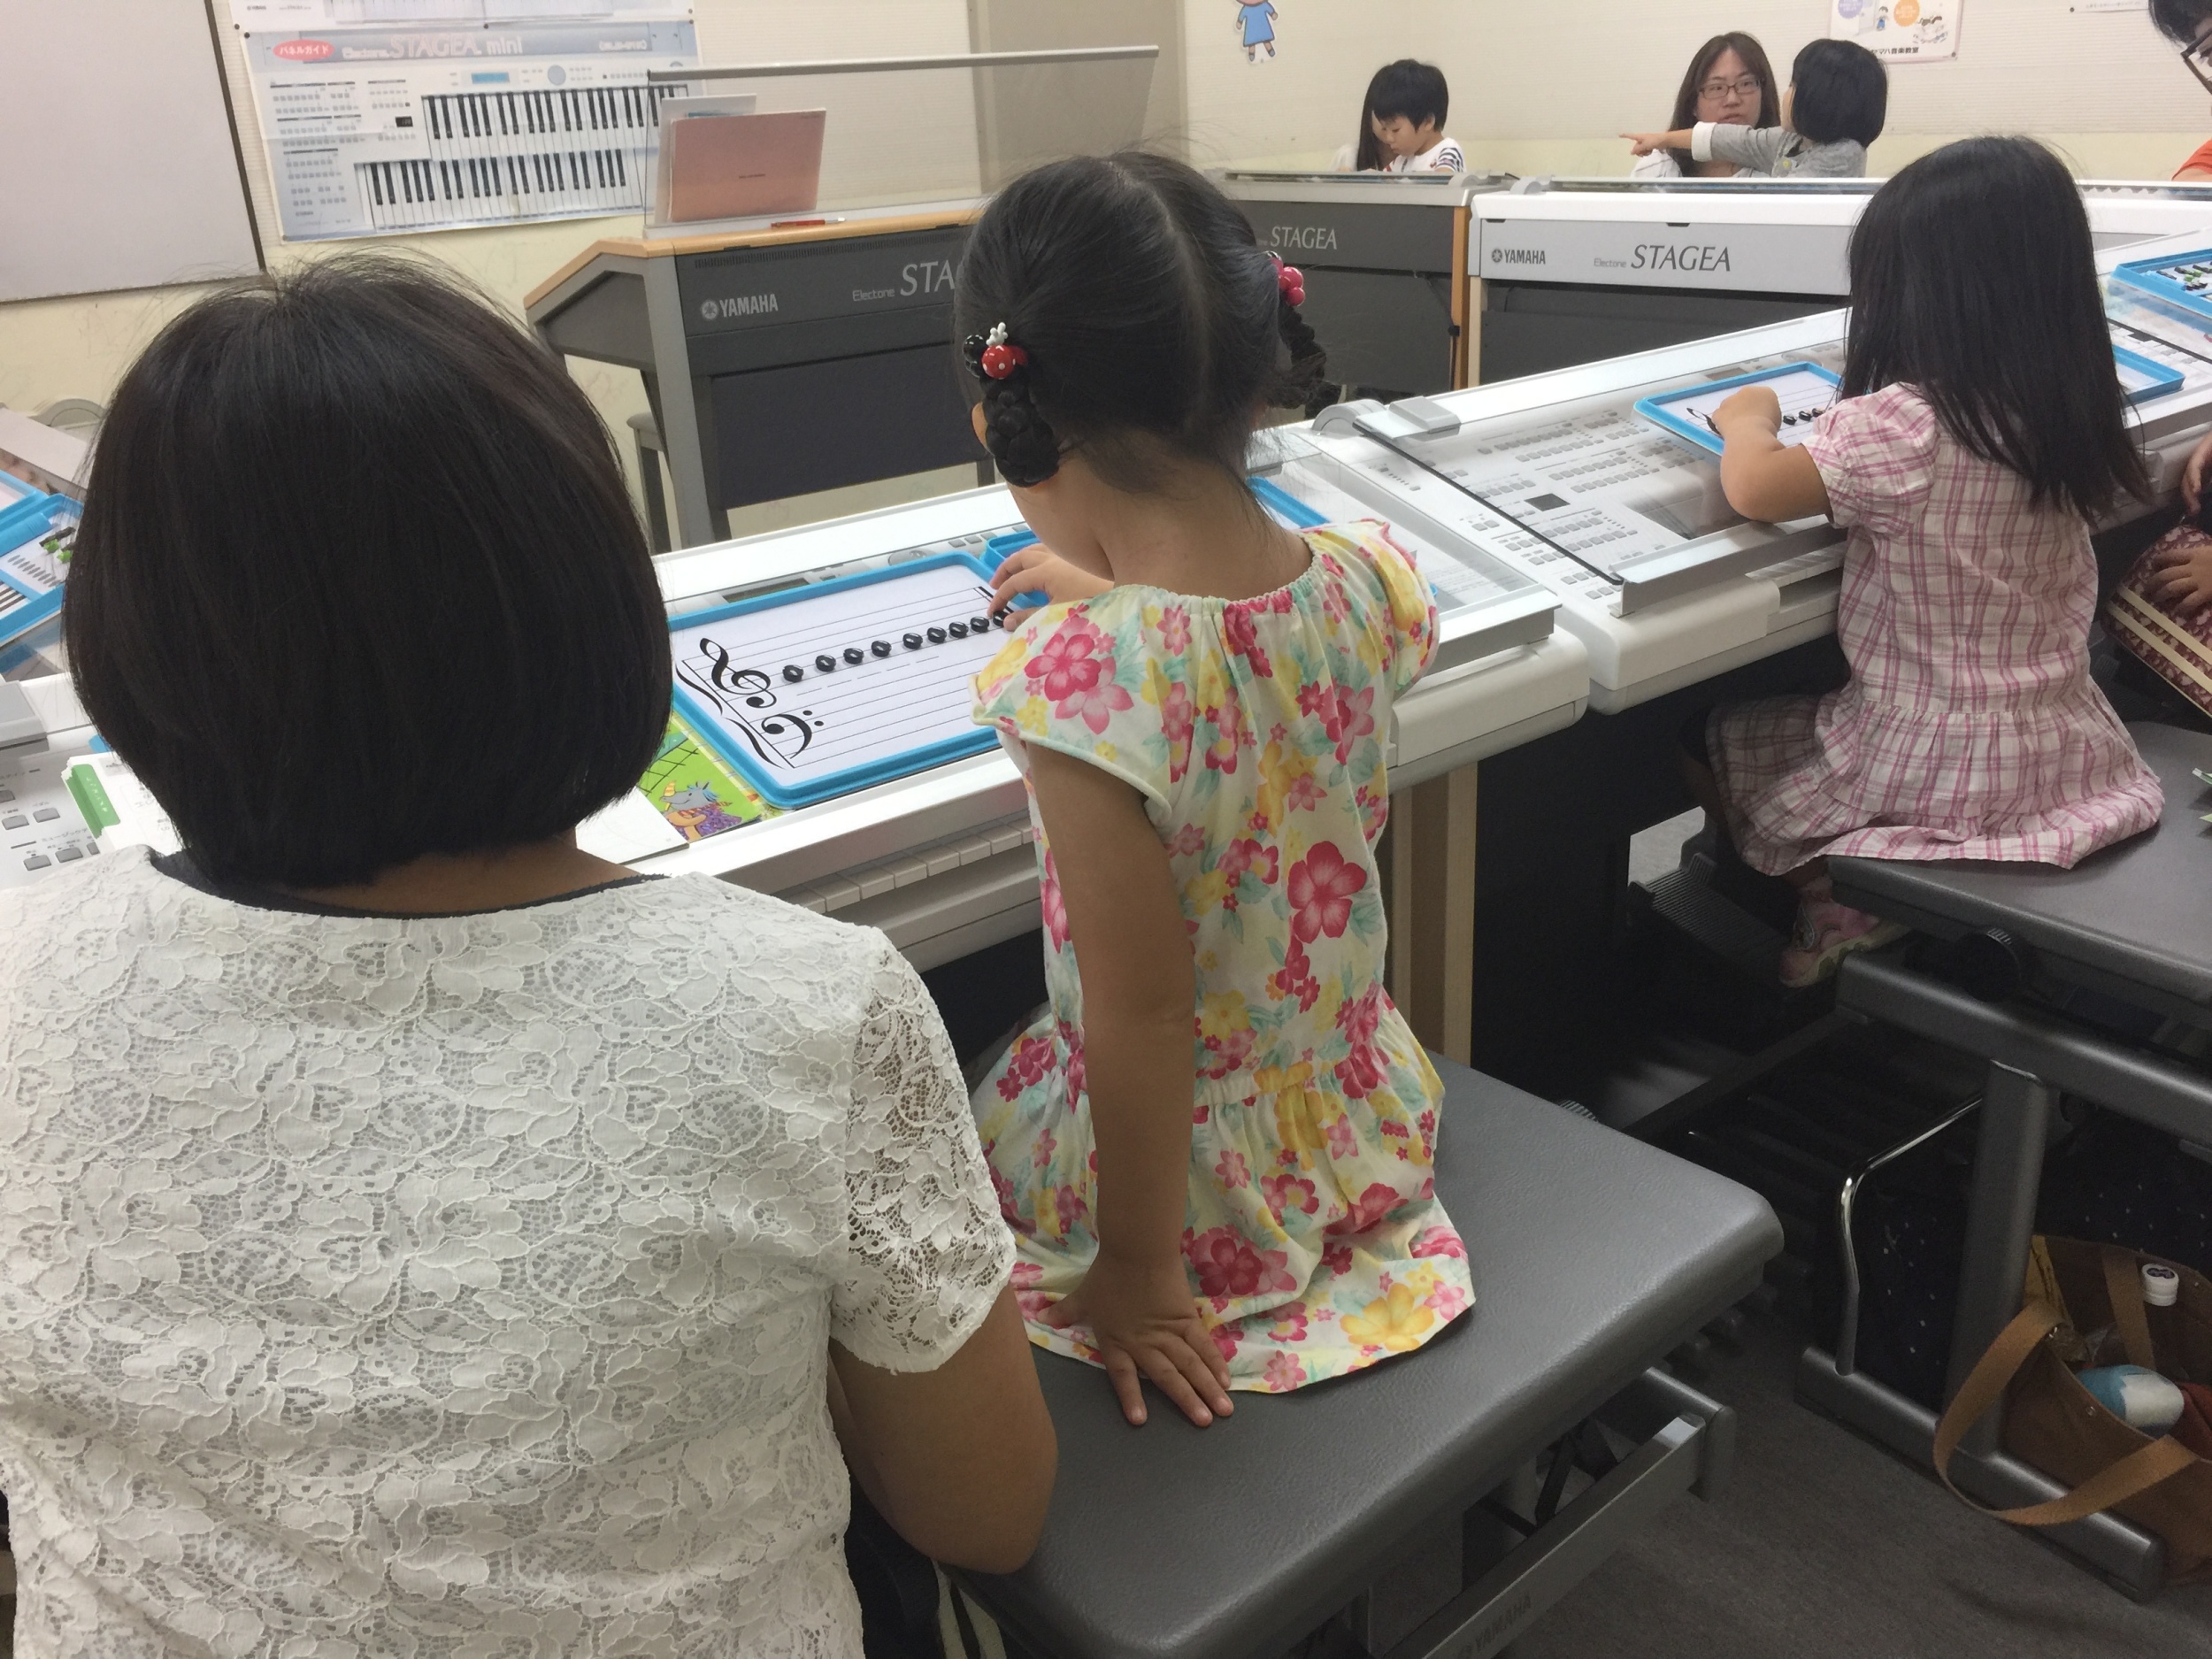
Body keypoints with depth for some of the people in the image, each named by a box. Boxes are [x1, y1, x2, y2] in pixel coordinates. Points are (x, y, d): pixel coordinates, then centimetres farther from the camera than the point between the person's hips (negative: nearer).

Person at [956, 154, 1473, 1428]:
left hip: (1197, 1182, -6)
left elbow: (1139, 1016, -26)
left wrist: (1137, 1276, -12)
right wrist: (1112, 594, 25)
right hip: (1366, 1121, 7)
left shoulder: (1080, 680, -33)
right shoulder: (1375, 582, -14)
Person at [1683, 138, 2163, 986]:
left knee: (1706, 741, 15)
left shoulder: (1900, 427, -25)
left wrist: (1748, 416, 4)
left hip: (1935, 772, -7)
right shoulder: (2067, 415, -3)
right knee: (1787, 712, 30)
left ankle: (1839, 912, 12)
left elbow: (1751, 488, -17)